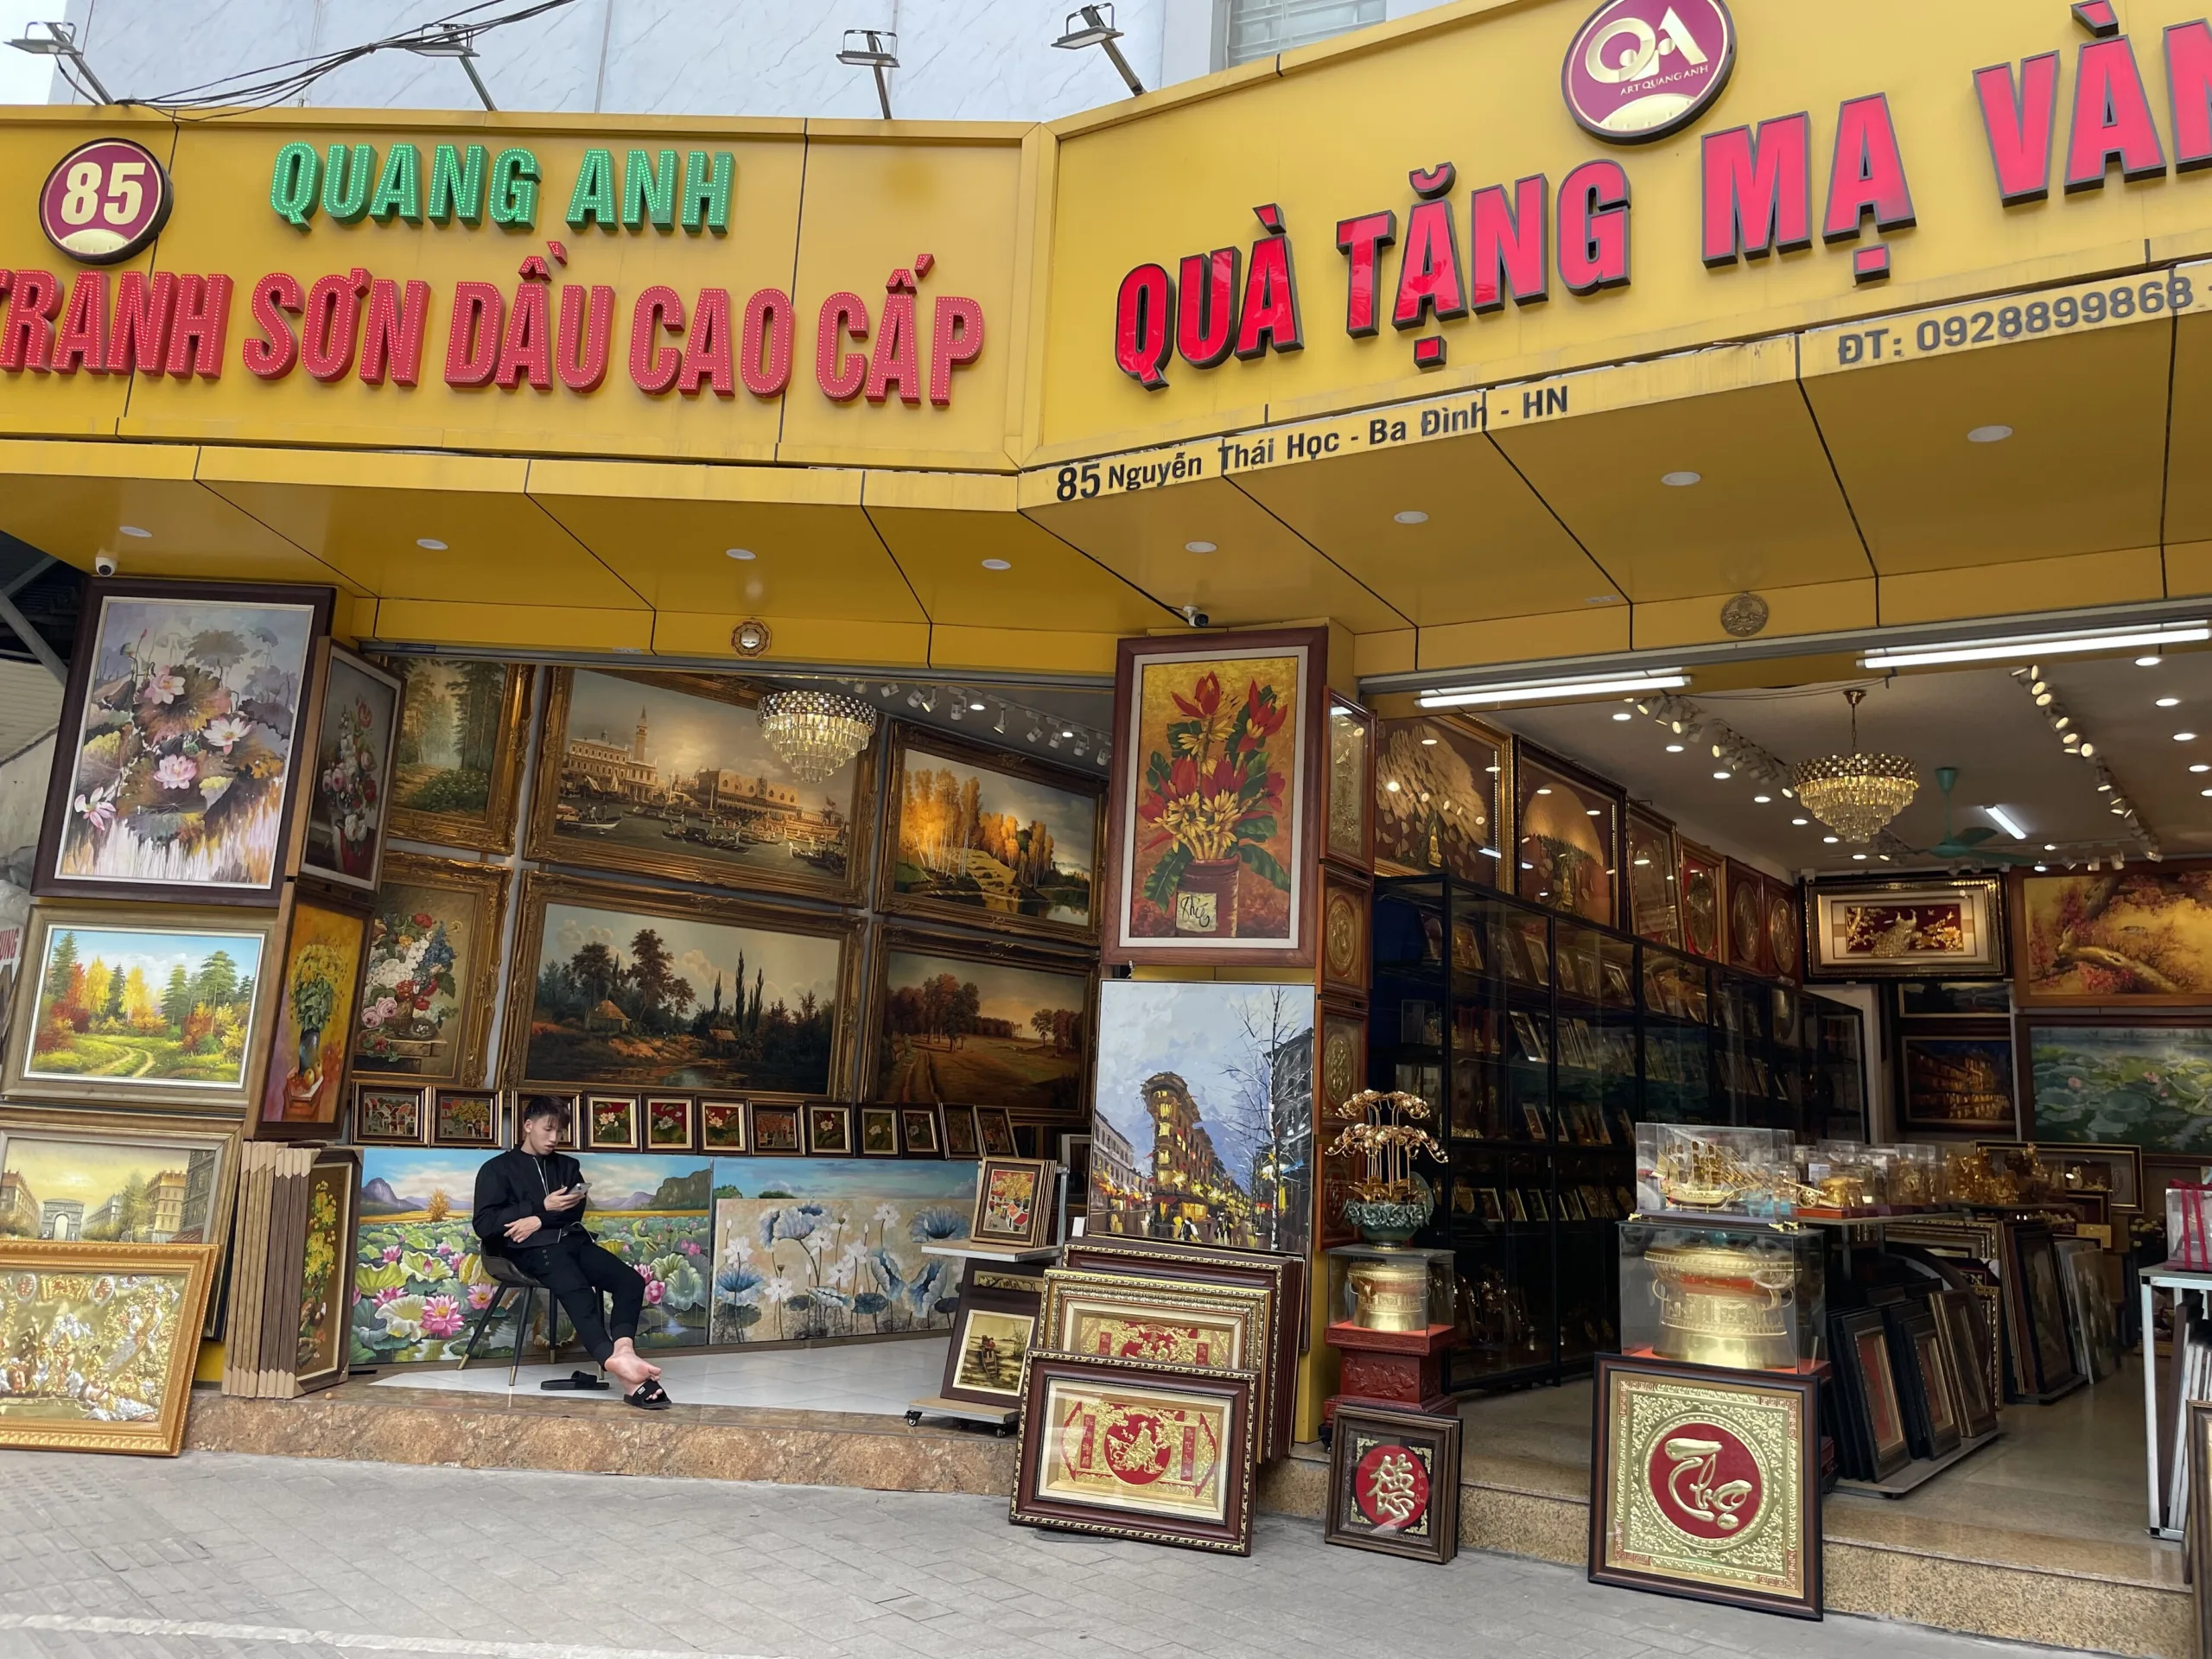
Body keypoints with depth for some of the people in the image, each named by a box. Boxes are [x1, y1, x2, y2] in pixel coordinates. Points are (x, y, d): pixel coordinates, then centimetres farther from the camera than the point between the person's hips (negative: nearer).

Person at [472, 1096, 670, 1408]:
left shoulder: (567, 1166, 27)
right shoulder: (497, 1169, 13)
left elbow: (576, 1210, 11)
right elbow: (483, 1224, 0)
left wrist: (540, 1220, -10)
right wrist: (542, 1206, -6)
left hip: (572, 1241, 5)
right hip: (532, 1248, -5)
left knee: (630, 1280, -24)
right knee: (577, 1290, -37)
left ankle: (623, 1350, -45)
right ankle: (613, 1358, -56)